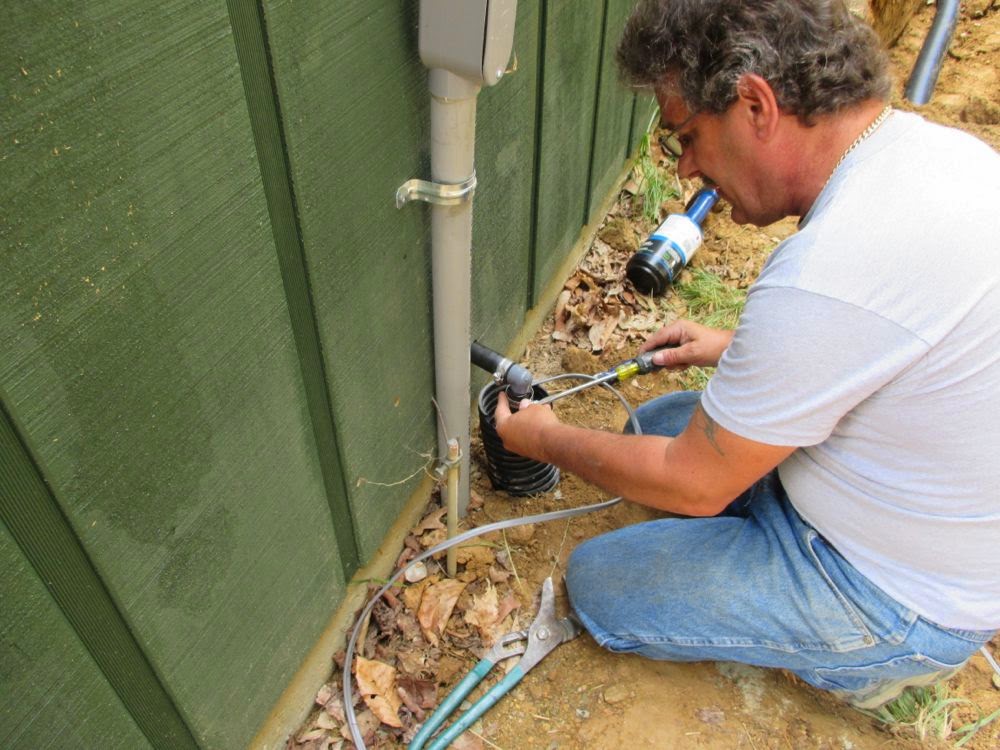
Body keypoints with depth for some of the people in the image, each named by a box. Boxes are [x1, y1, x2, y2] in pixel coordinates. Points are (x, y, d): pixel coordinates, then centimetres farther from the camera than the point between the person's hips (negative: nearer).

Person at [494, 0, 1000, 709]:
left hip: (898, 594, -8)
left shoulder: (825, 277, -37)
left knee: (596, 580, 0)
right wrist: (737, 347, 11)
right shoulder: (935, 144, -7)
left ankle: (863, 658, 9)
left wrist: (548, 441, -6)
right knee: (658, 420, 16)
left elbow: (691, 486, -23)